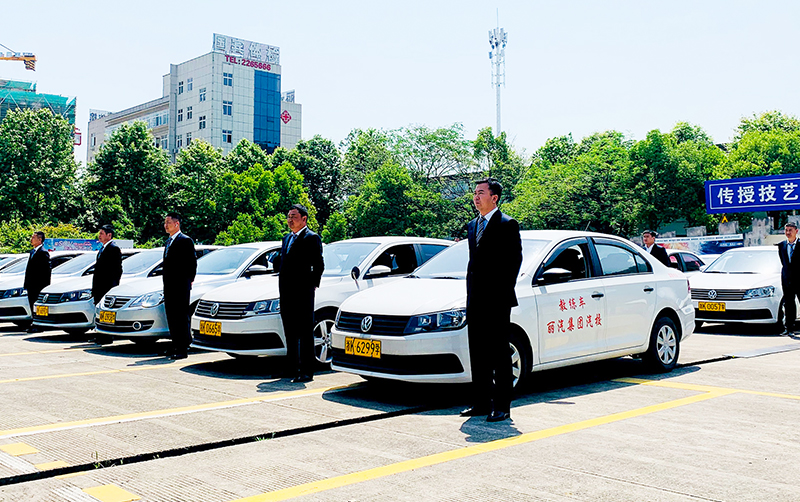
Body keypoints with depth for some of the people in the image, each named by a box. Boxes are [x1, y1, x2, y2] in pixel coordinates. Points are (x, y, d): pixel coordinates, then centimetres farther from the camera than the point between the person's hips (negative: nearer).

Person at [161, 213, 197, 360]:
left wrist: (189, 280, -12)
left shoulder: (185, 240, -8)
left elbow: (192, 263, -11)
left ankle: (182, 349, -4)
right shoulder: (168, 242, 19)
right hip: (169, 286, 9)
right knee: (171, 316, 12)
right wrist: (165, 277, 15)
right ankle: (175, 346, 21)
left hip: (181, 286, -9)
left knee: (181, 316, -6)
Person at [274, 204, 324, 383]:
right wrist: (276, 260, 5)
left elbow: (319, 265, -8)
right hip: (286, 291, 8)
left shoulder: (312, 238, -5)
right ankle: (293, 367, 24)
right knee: (290, 332, 14)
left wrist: (313, 284, -8)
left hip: (302, 292, -8)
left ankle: (306, 371, -2)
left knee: (305, 333, -4)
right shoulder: (287, 238, 20)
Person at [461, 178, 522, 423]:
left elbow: (515, 259, -9)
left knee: (500, 354, -2)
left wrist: (504, 292, -13)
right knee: (478, 354, 11)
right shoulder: (472, 226, 17)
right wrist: (471, 292, 12)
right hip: (476, 300, 7)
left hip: (497, 301, -7)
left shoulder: (507, 224, -5)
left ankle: (502, 406, 5)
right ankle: (481, 402, 20)